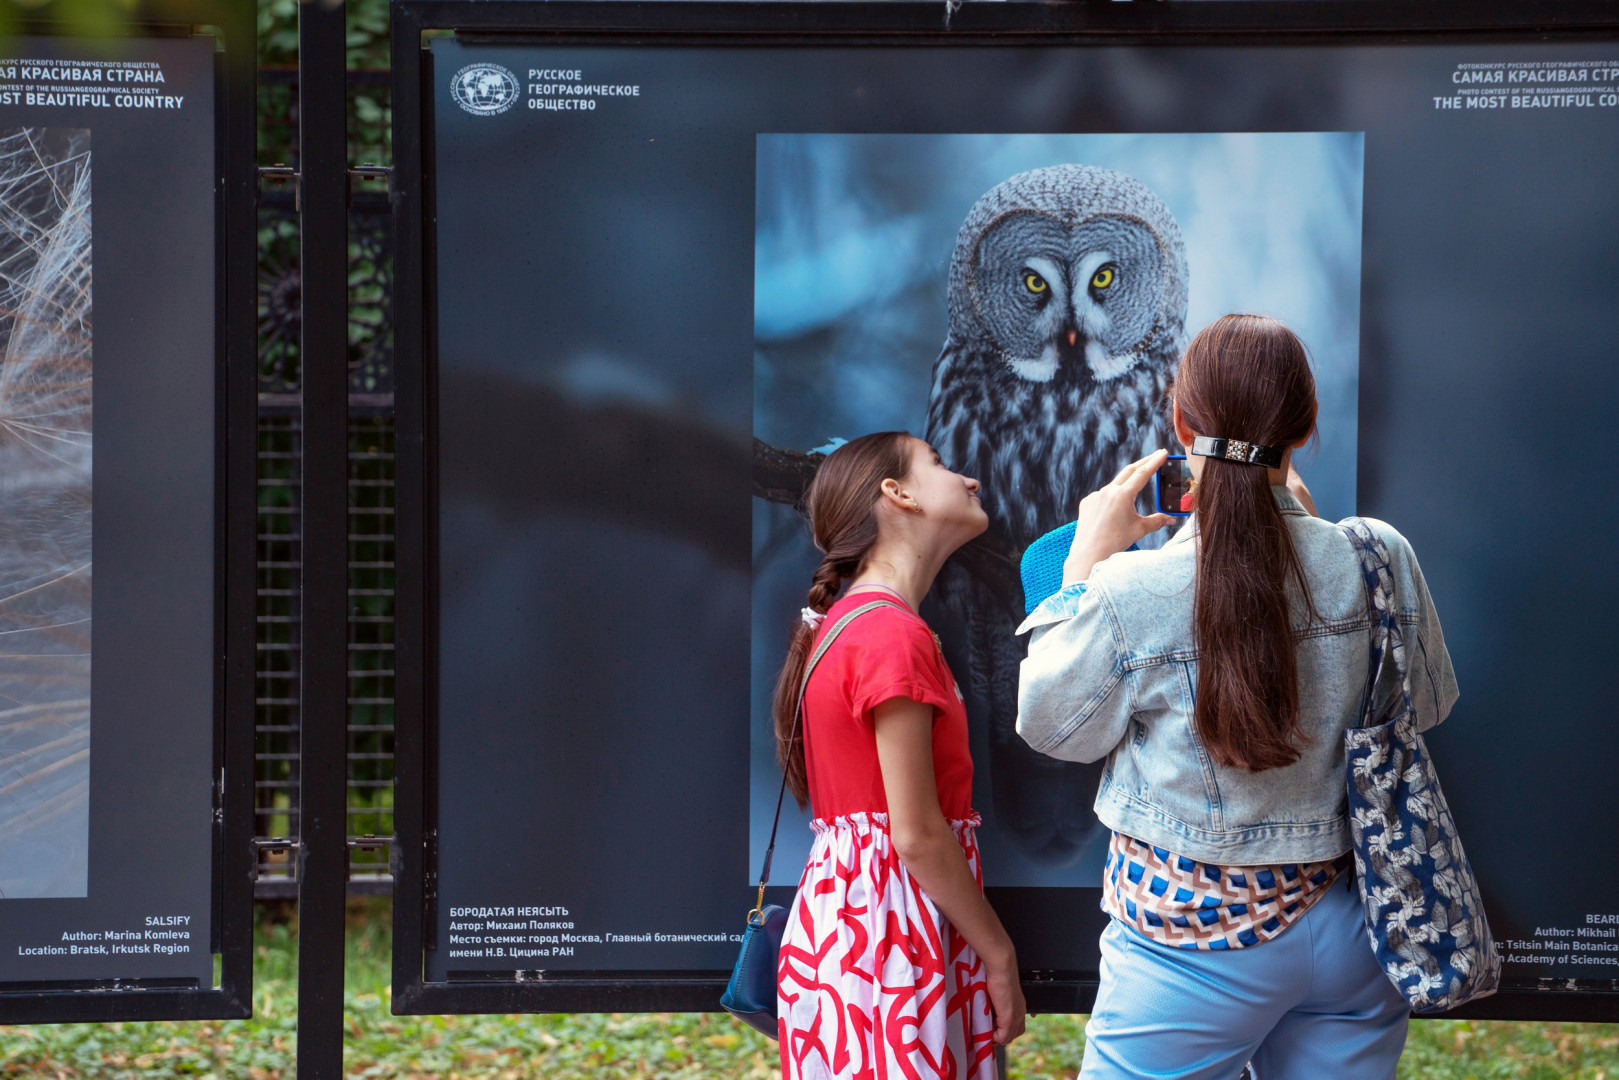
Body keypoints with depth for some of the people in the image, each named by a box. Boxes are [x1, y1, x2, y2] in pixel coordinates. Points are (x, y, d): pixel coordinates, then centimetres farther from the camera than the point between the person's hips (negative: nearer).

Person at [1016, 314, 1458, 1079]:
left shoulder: (1128, 593, -20)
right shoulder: (1378, 560, -11)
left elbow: (1052, 726, -2)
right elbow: (1428, 701, 9)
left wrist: (1086, 561, 3)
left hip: (1196, 942, -3)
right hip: (1349, 935, 3)